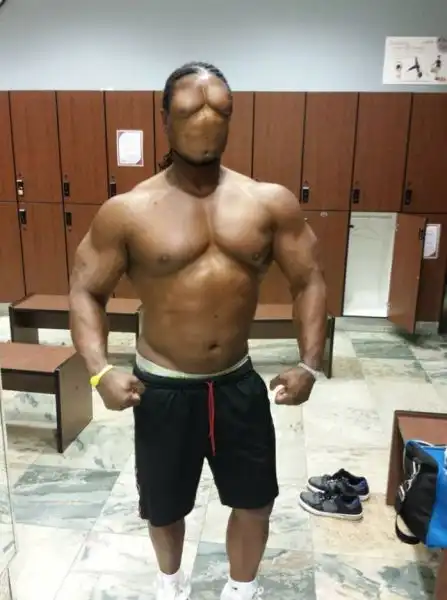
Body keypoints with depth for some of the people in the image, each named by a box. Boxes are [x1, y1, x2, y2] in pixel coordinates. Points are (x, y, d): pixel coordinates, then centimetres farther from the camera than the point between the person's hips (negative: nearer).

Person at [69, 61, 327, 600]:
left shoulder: (271, 202, -7)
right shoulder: (127, 212, -11)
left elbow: (308, 281, -1)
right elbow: (86, 291, -4)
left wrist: (309, 363, -9)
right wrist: (100, 370, -16)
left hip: (239, 381, 2)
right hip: (162, 387, -1)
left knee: (255, 501, 19)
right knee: (163, 504, 21)